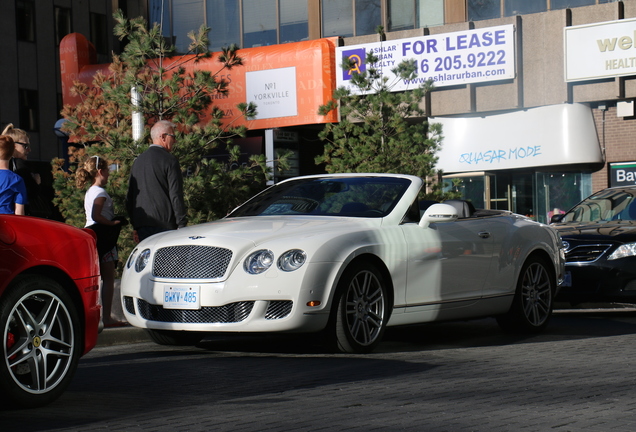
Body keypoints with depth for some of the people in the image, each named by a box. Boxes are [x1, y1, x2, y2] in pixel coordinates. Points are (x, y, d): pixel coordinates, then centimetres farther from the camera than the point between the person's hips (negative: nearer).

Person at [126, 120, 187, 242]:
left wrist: (135, 226, 23)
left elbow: (130, 197, 19)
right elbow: (176, 196, -10)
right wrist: (181, 225, -7)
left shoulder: (138, 160, 16)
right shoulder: (169, 160, -6)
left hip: (141, 224, 7)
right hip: (164, 223, -7)